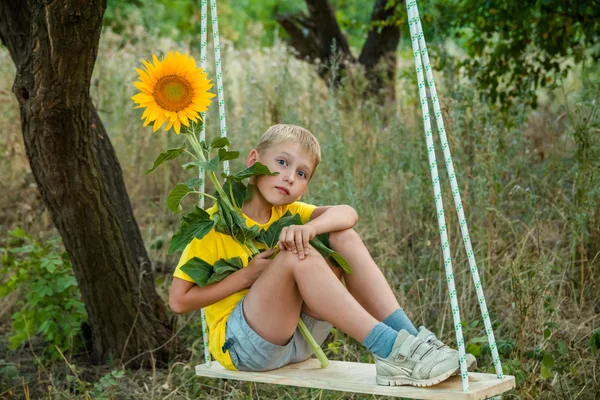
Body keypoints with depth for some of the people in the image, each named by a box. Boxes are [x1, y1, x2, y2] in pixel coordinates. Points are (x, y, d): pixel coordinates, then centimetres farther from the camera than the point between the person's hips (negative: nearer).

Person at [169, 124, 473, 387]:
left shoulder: (286, 212, 7)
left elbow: (346, 213, -11)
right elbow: (179, 300, -13)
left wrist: (310, 227, -32)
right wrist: (247, 275, -18)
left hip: (299, 337, 6)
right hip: (240, 343, -6)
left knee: (343, 236, -8)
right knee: (298, 255, -30)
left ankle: (410, 339, -20)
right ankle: (392, 353, -33)